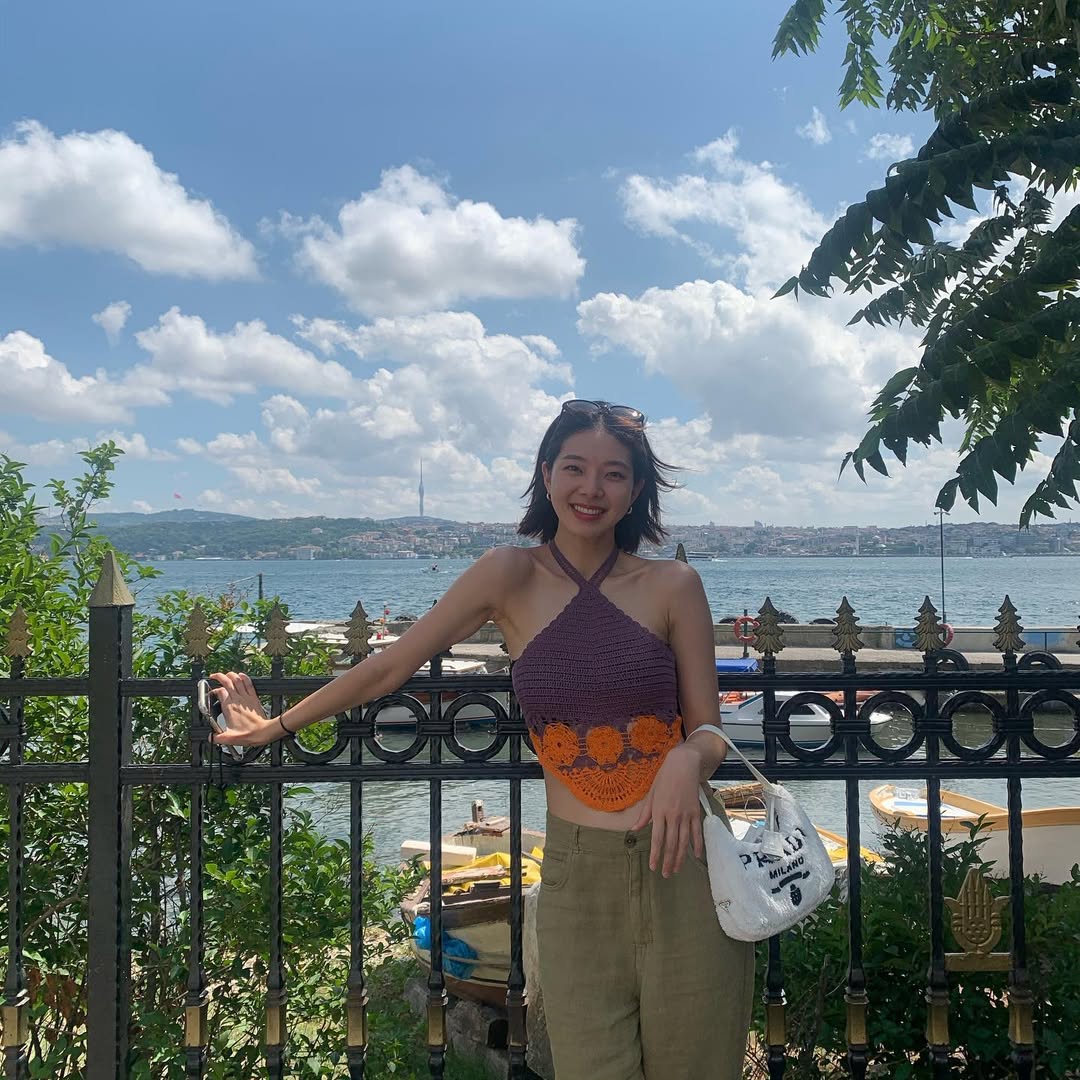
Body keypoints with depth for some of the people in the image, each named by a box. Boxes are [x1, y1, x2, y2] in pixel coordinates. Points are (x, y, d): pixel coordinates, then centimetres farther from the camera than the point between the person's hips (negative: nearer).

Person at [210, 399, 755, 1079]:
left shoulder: (673, 585, -2)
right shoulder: (511, 576, -3)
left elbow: (709, 731, 2)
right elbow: (390, 667, 7)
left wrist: (687, 760, -22)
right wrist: (275, 725, 16)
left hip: (685, 869, 1)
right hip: (577, 876, 0)